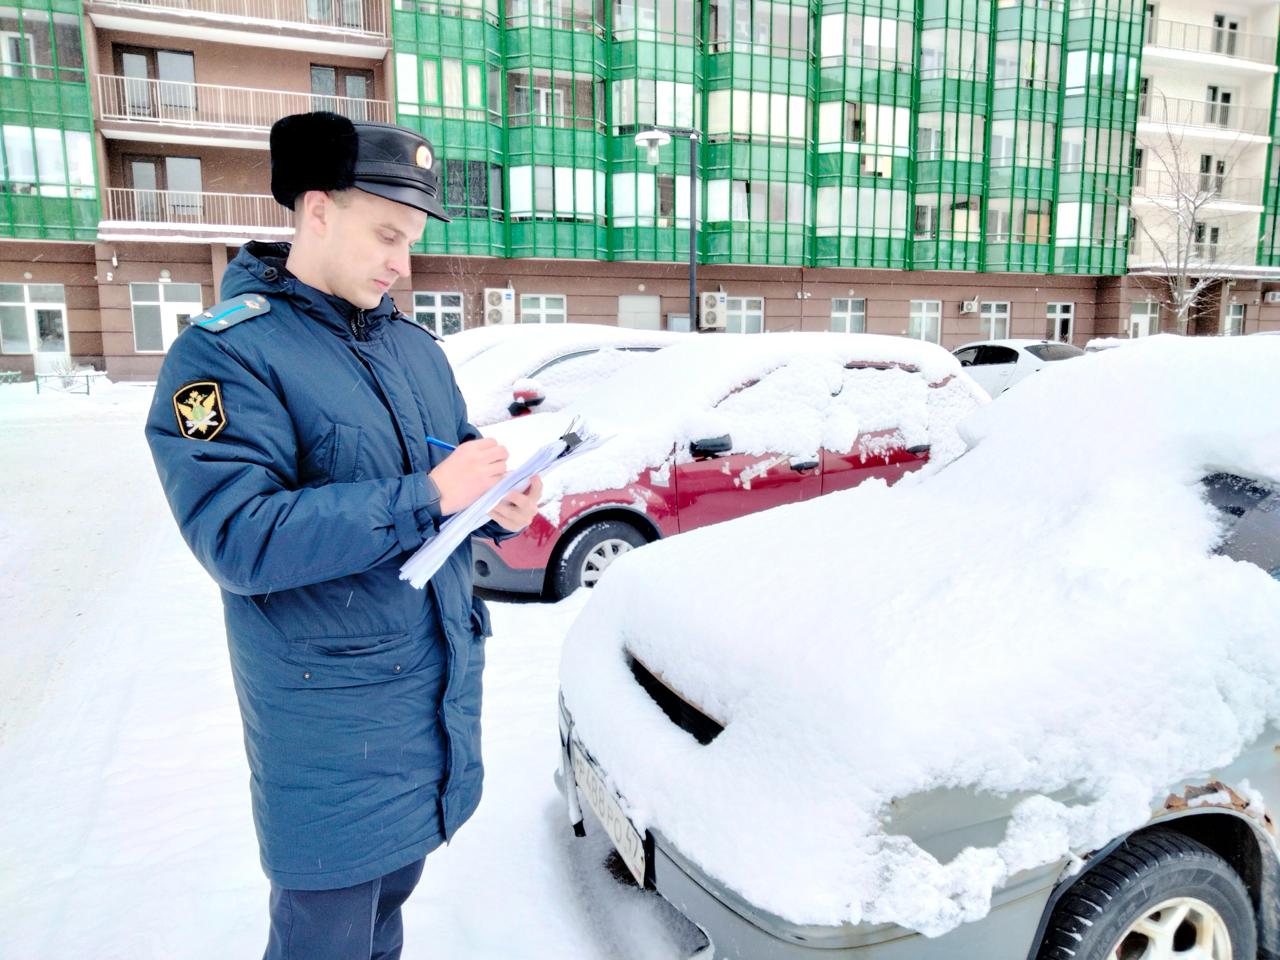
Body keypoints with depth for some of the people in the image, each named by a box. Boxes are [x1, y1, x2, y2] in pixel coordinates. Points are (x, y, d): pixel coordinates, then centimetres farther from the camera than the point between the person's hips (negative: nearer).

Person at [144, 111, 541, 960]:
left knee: (394, 891, 23)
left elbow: (459, 453, 15)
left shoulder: (413, 343, 8)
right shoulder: (227, 353, -15)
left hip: (442, 681, 6)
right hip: (331, 710, -6)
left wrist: (501, 503, -9)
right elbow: (238, 538, -25)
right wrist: (425, 496, -28)